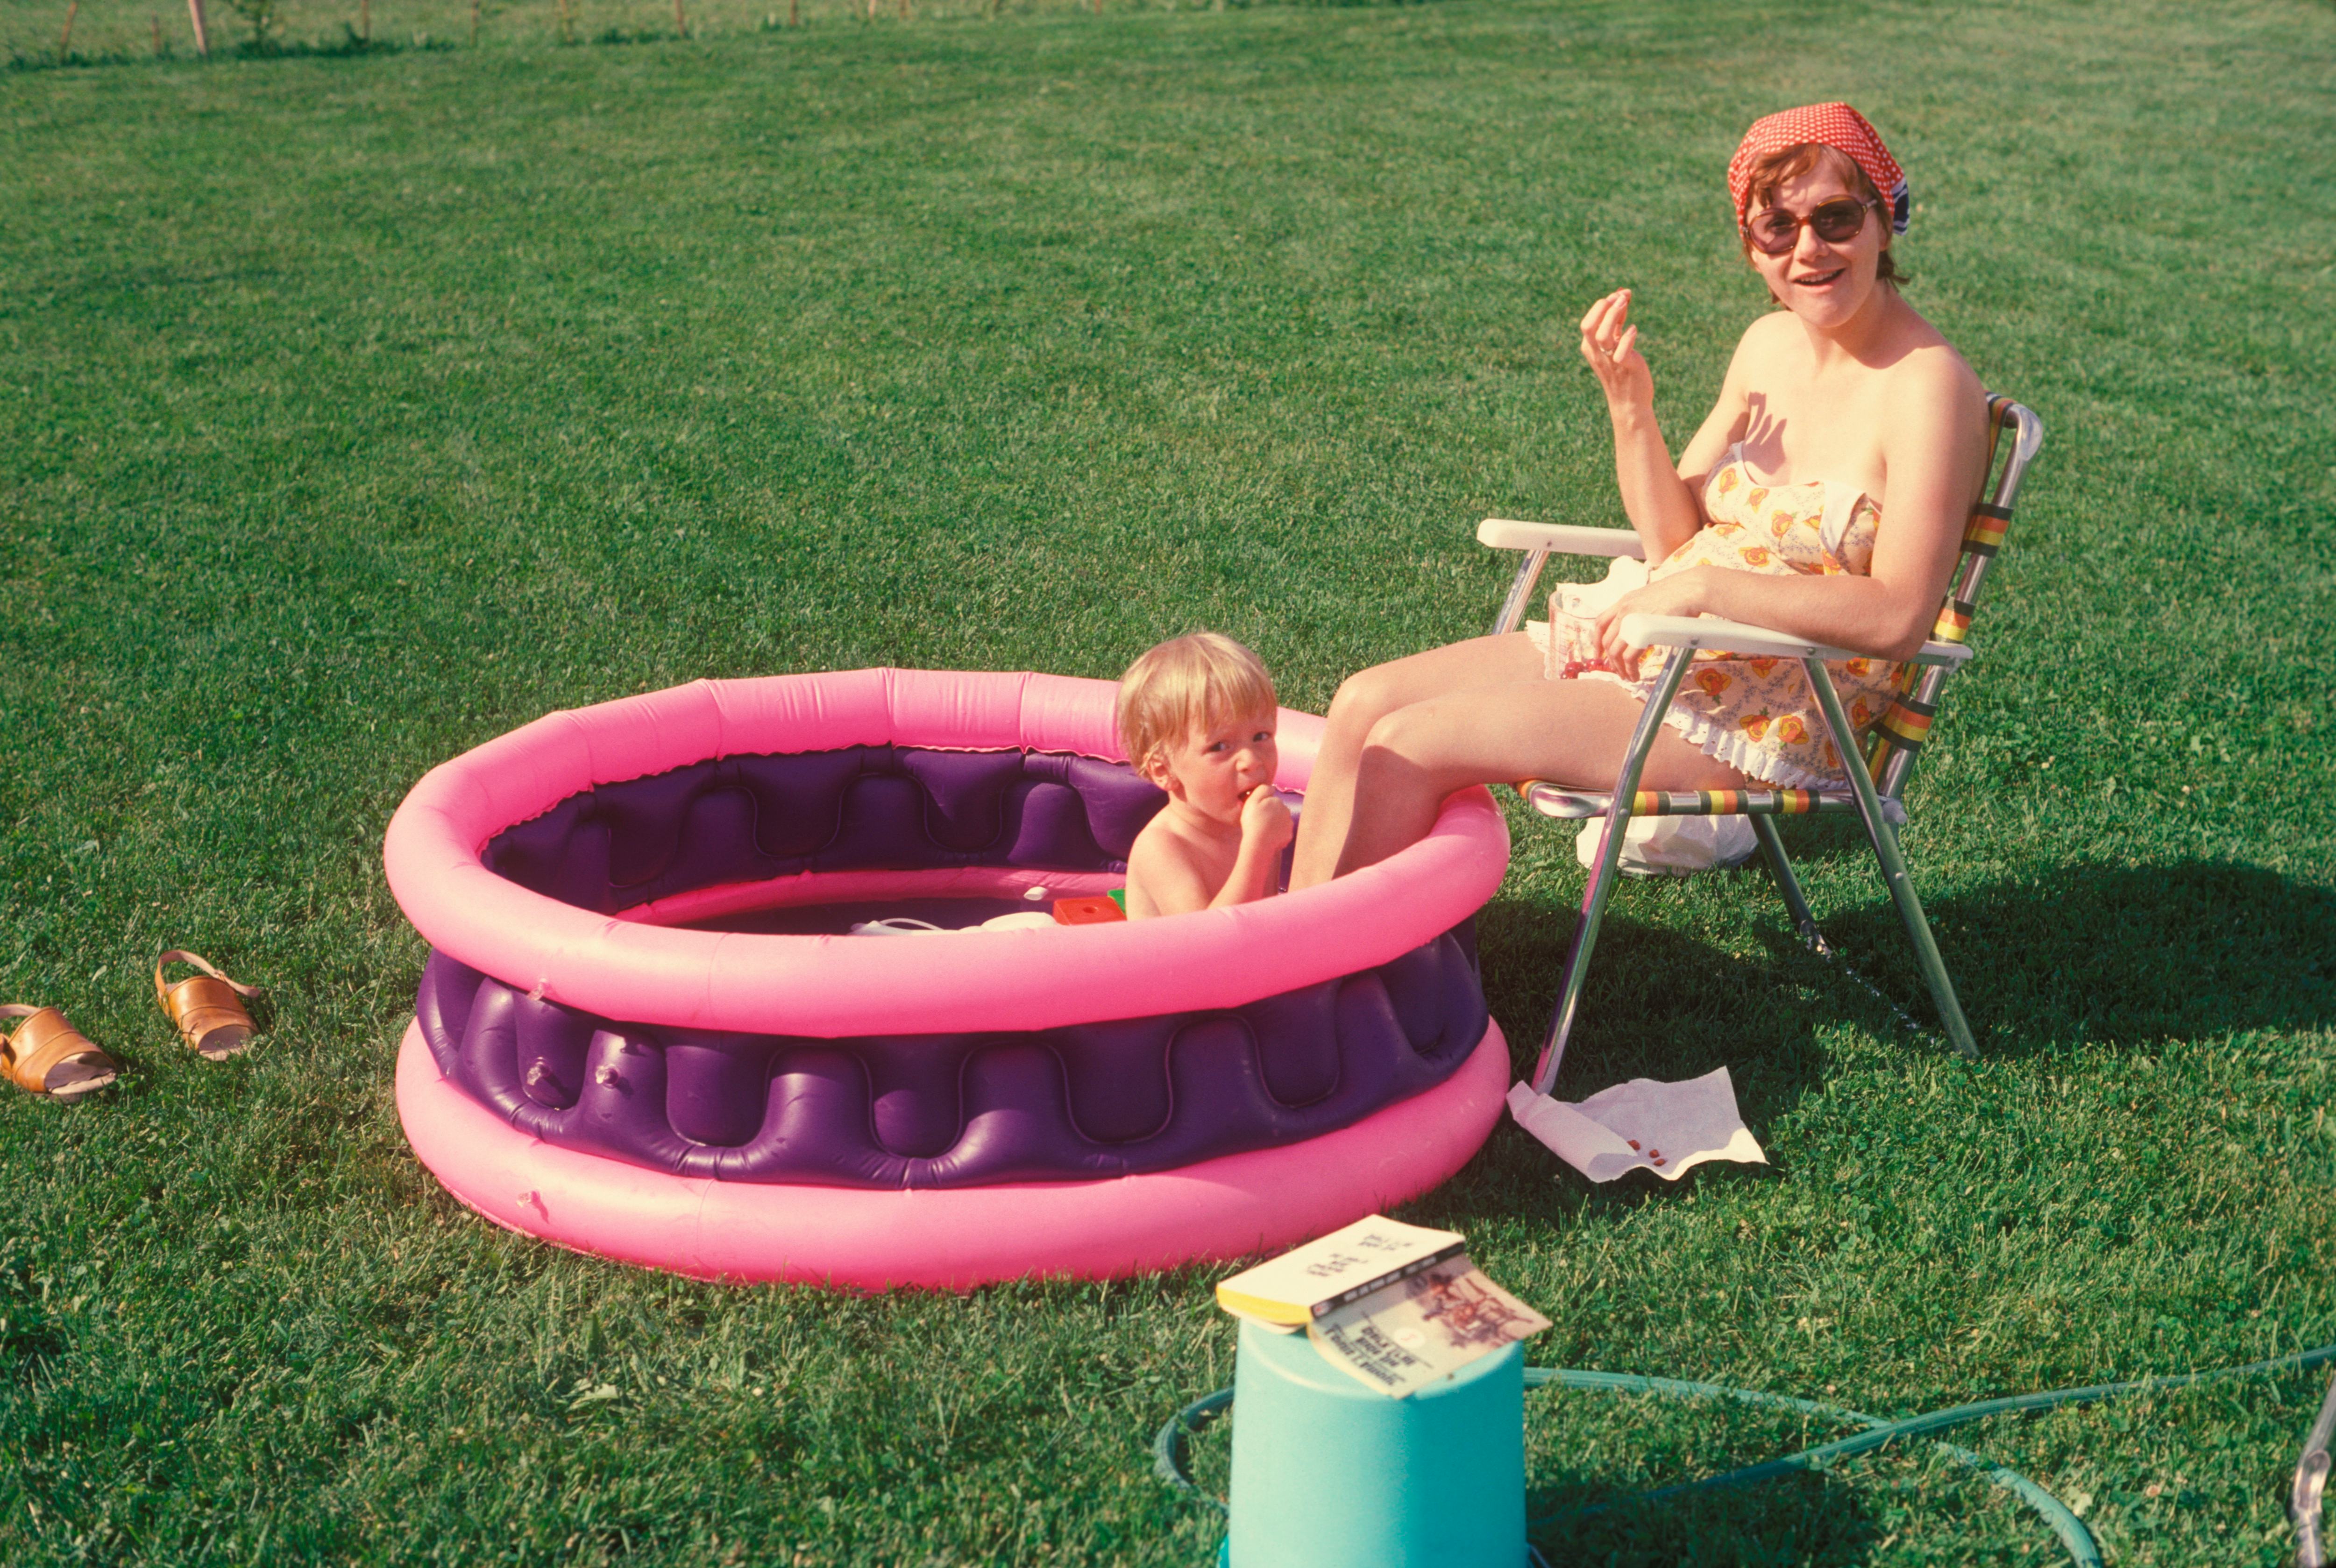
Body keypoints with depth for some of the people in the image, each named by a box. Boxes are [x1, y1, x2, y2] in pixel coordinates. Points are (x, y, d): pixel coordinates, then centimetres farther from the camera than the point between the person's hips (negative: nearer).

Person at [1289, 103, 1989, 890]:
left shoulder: (1928, 384, -16)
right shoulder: (1770, 345, 7)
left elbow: (1898, 617, -23)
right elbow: (1672, 538, 10)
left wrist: (1709, 588, -24)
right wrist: (1631, 408, -5)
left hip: (1777, 714, -8)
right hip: (1659, 652, 8)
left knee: (1409, 745, -17)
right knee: (1363, 702, -3)